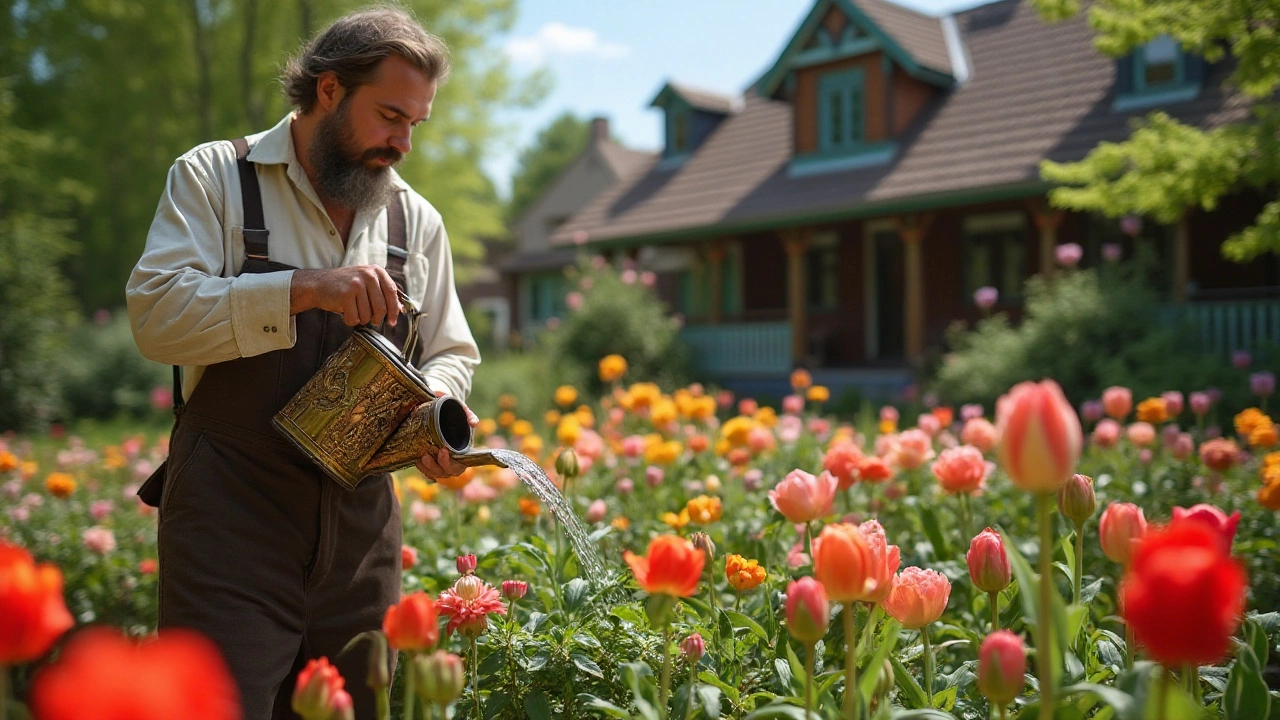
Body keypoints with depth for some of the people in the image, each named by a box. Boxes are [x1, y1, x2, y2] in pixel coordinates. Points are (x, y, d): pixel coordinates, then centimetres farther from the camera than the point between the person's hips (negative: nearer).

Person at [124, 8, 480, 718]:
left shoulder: (415, 220, 14)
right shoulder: (214, 176, 3)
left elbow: (452, 355, 17)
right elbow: (156, 315, -10)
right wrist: (304, 288, -21)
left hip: (361, 522, 4)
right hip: (231, 522, -4)